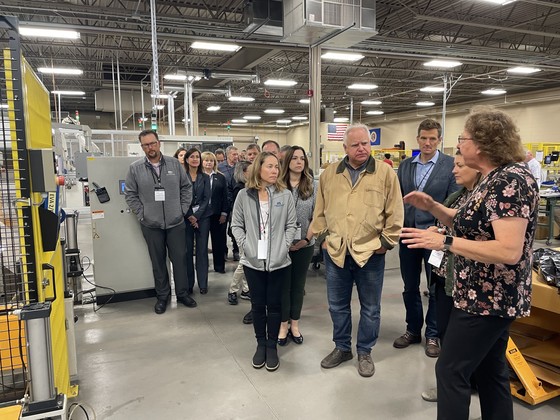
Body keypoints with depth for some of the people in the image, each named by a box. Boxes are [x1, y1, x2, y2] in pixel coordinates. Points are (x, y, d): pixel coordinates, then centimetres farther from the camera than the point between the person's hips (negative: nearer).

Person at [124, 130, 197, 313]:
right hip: (151, 224, 0)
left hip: (175, 222, 1)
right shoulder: (135, 168, -3)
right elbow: (130, 194, 2)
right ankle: (162, 295, 27)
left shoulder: (174, 163, 0)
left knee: (180, 258, 8)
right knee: (158, 261, 12)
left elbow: (186, 187, 6)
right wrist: (141, 214, -5)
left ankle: (182, 293, 25)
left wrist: (183, 209, 0)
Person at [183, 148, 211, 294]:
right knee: (187, 250, 1)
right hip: (186, 217, -1)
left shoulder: (205, 177, 7)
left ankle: (203, 284, 10)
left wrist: (197, 216, -9)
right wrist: (189, 216, -10)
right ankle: (188, 284, 11)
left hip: (202, 216, 1)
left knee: (202, 250, 3)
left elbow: (206, 198, 1)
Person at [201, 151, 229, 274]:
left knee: (218, 241, 7)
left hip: (218, 214, 2)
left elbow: (225, 196, 4)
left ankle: (219, 266, 16)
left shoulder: (220, 177, 6)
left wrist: (224, 213, -3)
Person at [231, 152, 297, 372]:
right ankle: (261, 344, 30)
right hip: (253, 261, 1)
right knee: (257, 304, 13)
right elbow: (236, 225, 3)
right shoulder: (244, 195, -1)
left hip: (278, 260, 0)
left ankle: (272, 346, 27)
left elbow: (291, 225, 2)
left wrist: (284, 246, -8)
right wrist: (245, 245, -8)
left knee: (274, 304, 10)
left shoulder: (285, 195, -2)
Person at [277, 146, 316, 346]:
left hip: (304, 244, 2)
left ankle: (294, 324, 26)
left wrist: (306, 239, -8)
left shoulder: (312, 186, 1)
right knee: (283, 285, 9)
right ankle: (283, 325, 22)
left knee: (298, 285, 13)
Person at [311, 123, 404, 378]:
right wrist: (322, 236, 6)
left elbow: (394, 213, -4)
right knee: (337, 304, 15)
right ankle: (342, 347, 34)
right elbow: (320, 211, 10)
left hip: (370, 252, -2)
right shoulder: (329, 175, 4)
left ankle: (365, 352, 30)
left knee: (370, 307, 12)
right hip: (335, 251, 3)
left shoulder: (385, 173, -4)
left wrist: (386, 242, -6)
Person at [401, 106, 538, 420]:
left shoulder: (512, 180, -23)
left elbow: (509, 251, -29)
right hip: (491, 296, 10)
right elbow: (473, 225, 14)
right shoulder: (497, 178, 8)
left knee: (451, 370, 2)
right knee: (490, 371, 21)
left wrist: (444, 242, -28)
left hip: (488, 298, -10)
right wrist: (432, 206, 2)